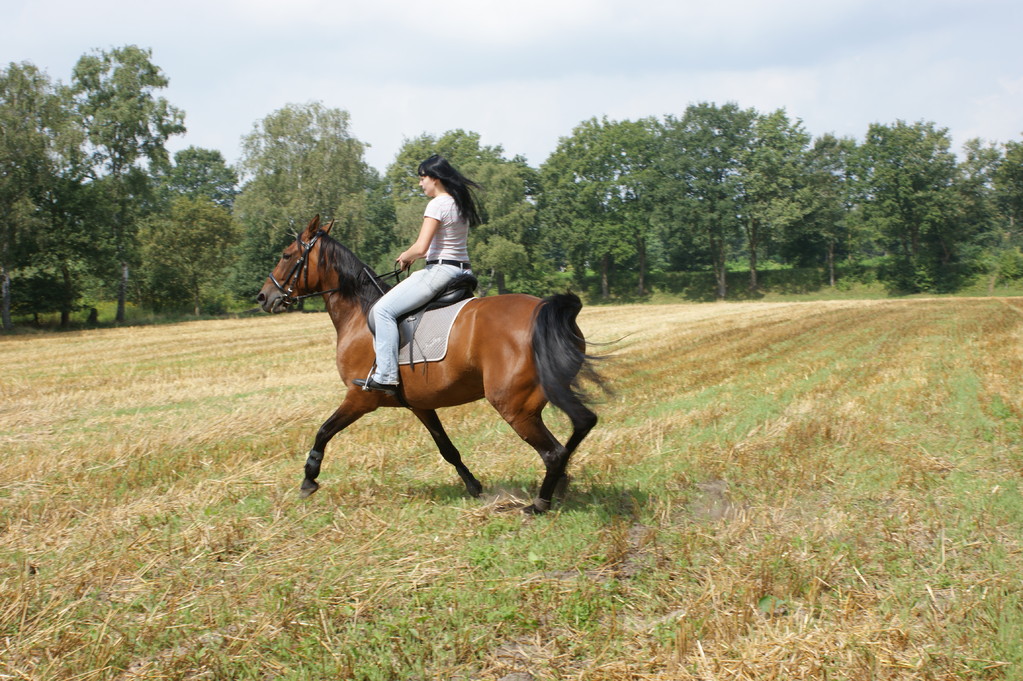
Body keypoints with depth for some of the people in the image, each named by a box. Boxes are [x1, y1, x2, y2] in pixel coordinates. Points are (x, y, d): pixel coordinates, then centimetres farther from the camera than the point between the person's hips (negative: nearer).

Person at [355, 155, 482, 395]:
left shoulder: (437, 204, -13)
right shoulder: (461, 203, 16)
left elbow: (420, 247, -20)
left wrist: (405, 257, 1)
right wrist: (415, 256, 16)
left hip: (441, 271, -10)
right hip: (463, 271, 10)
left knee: (384, 310, -11)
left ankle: (385, 377, -17)